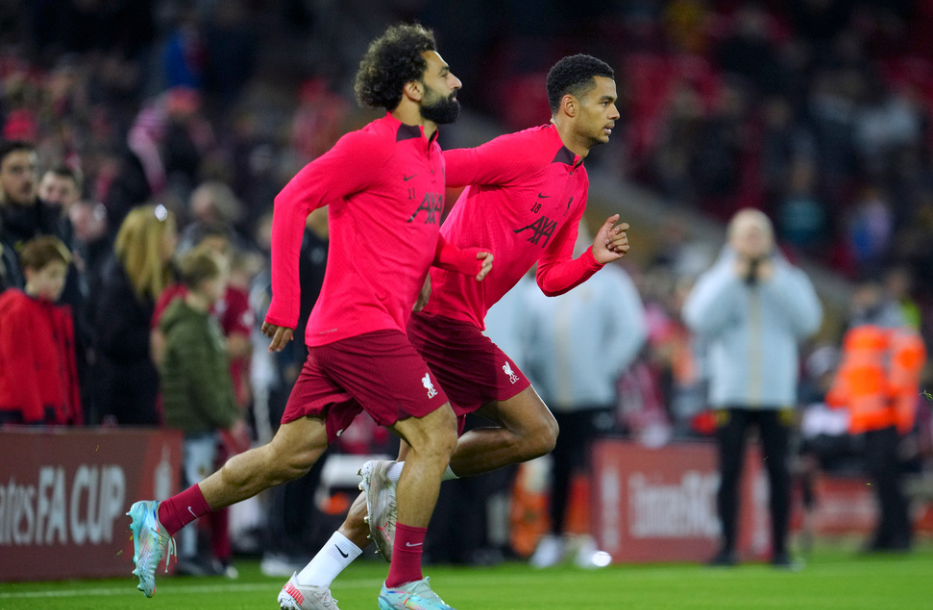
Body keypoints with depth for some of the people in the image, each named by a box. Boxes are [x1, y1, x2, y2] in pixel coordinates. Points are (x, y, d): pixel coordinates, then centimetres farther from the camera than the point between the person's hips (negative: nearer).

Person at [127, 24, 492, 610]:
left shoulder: (431, 156, 17)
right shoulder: (372, 146, -11)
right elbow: (292, 201, -13)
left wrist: (465, 259, 8)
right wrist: (285, 300, -18)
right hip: (362, 324, -9)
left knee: (290, 456, 9)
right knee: (437, 432, -11)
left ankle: (162, 518, 17)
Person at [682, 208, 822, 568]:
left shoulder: (788, 280, 11)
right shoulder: (716, 280, 9)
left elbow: (808, 320, -5)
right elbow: (702, 321, -8)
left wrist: (774, 282, -8)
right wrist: (733, 279, -8)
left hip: (777, 394, 0)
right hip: (731, 395, 0)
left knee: (778, 471, -1)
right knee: (729, 470, -5)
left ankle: (780, 548, 5)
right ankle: (727, 546, -1)